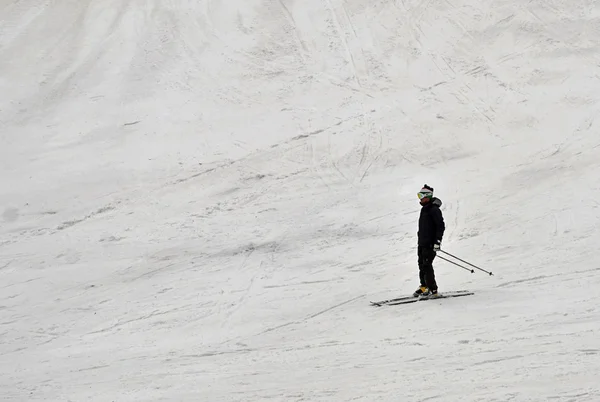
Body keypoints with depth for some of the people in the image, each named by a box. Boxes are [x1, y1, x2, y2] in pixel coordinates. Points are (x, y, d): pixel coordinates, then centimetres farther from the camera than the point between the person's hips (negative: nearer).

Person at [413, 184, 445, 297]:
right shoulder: (424, 209, 17)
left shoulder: (434, 209, -12)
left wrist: (438, 241, -20)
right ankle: (424, 287, 18)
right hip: (422, 243, 9)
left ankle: (433, 289, -6)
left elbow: (441, 226, -16)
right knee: (422, 265, 10)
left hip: (430, 244, -9)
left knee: (426, 265, -11)